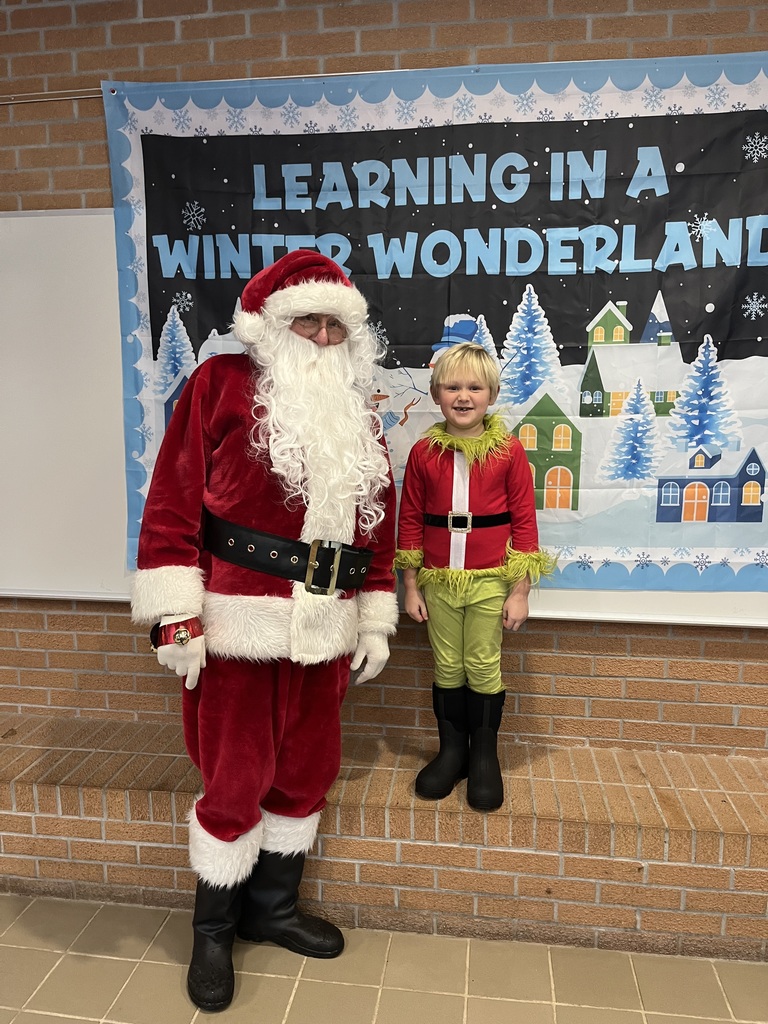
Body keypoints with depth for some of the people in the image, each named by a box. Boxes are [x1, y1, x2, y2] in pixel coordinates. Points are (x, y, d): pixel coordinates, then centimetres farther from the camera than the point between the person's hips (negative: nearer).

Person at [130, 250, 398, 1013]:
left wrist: (375, 620, 11)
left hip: (323, 631, 6)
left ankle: (271, 908, 39)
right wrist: (179, 614, -13)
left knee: (306, 772, 15)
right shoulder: (223, 383, -4)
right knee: (235, 780, 7)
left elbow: (376, 524, 13)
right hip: (239, 626, -5)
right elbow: (172, 501, -8)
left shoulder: (358, 415, 12)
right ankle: (213, 930, 32)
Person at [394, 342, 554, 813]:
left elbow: (524, 521, -4)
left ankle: (484, 756, 28)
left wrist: (521, 591, -4)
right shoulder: (424, 452, 0)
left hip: (490, 580, -2)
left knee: (484, 668, 8)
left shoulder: (509, 450, -6)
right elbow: (411, 520, 4)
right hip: (438, 580, 2)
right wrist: (411, 587, 4)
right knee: (447, 668, 13)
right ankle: (451, 751, 31)